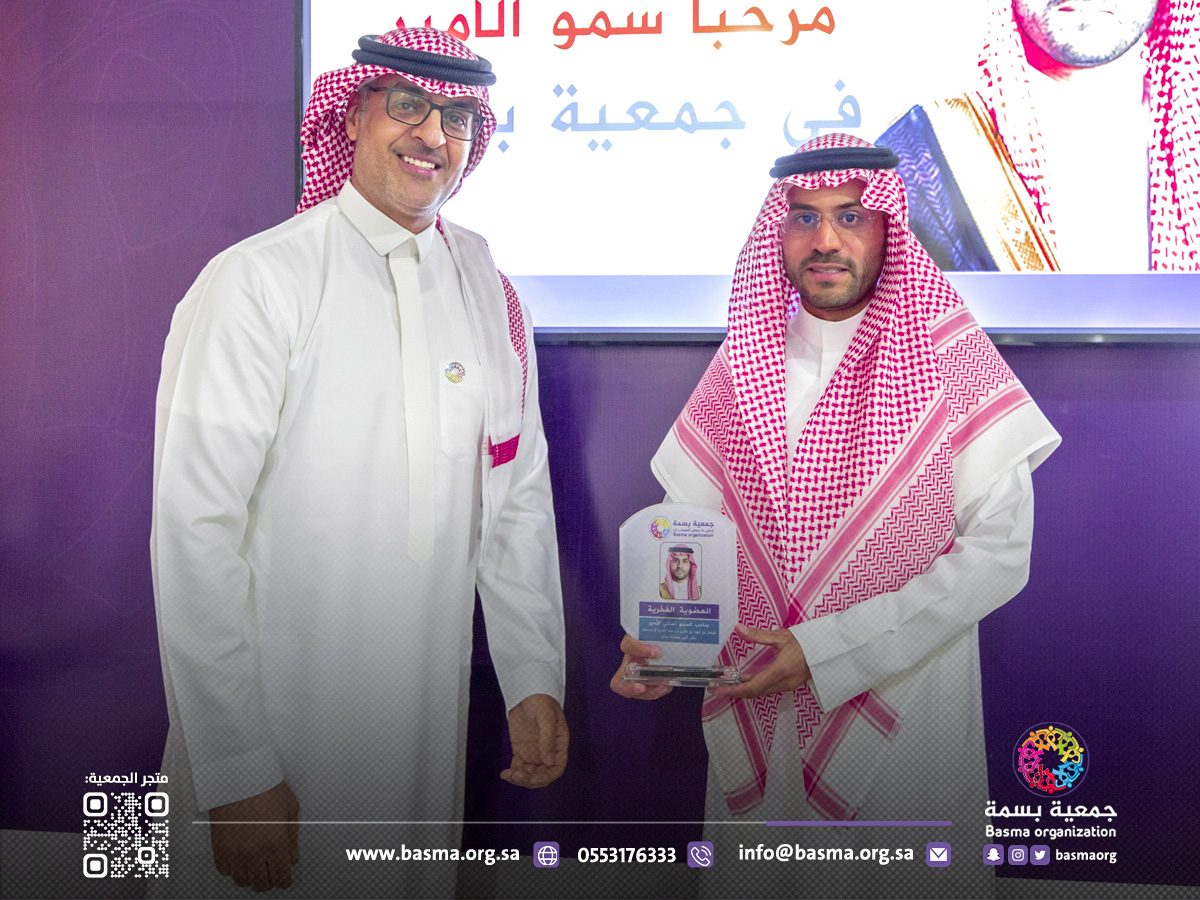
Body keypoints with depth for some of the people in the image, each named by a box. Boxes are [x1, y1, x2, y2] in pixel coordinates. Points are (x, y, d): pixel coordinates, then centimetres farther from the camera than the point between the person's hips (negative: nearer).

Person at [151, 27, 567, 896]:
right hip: (280, 719, -4)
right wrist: (235, 772, -14)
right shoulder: (257, 282, -12)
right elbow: (196, 529, -14)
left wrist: (534, 677, 3)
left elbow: (518, 495, 8)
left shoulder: (487, 287, 5)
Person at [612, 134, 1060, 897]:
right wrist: (655, 635, -16)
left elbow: (999, 552, -12)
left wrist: (827, 650, -17)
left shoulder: (949, 358, -9)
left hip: (904, 708, -3)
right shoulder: (745, 360, 2)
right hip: (756, 707, 3)